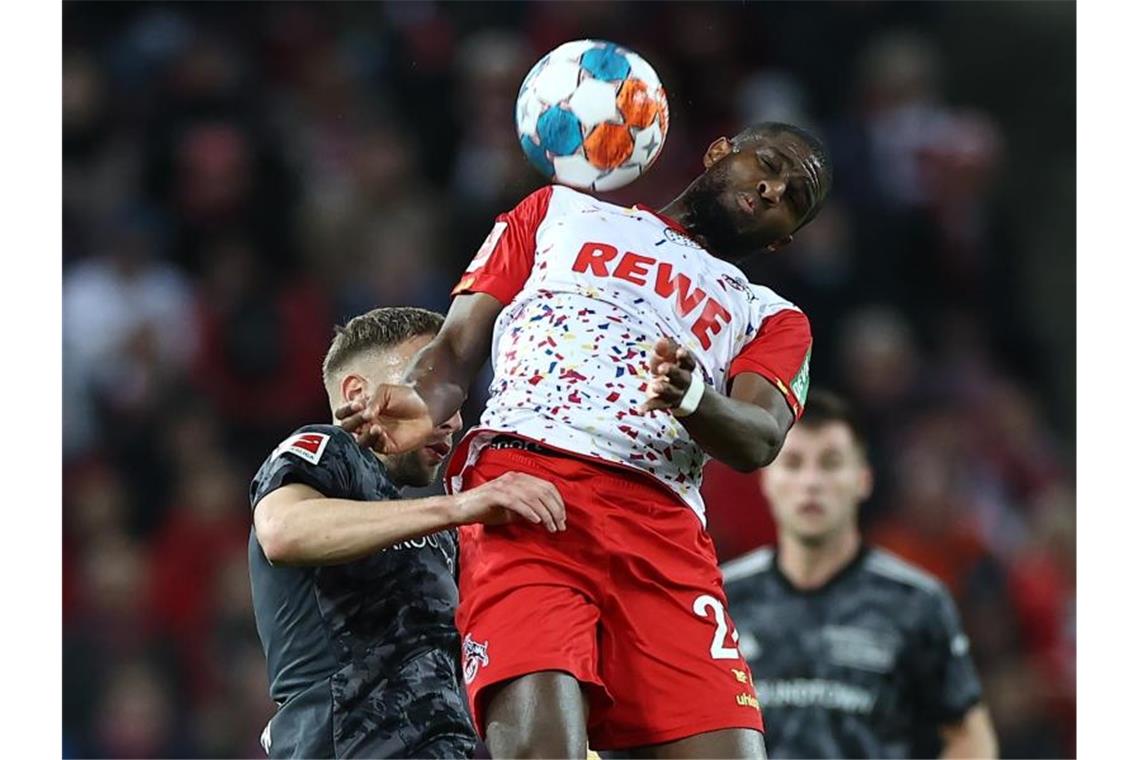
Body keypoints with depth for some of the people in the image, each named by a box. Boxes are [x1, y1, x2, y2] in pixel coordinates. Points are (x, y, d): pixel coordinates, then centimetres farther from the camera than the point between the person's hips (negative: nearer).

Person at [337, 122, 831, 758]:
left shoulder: (771, 318, 29)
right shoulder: (561, 213, 28)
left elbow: (758, 441, 7)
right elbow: (458, 347, 19)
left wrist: (693, 396, -17)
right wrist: (423, 403, -6)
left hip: (661, 524, 2)